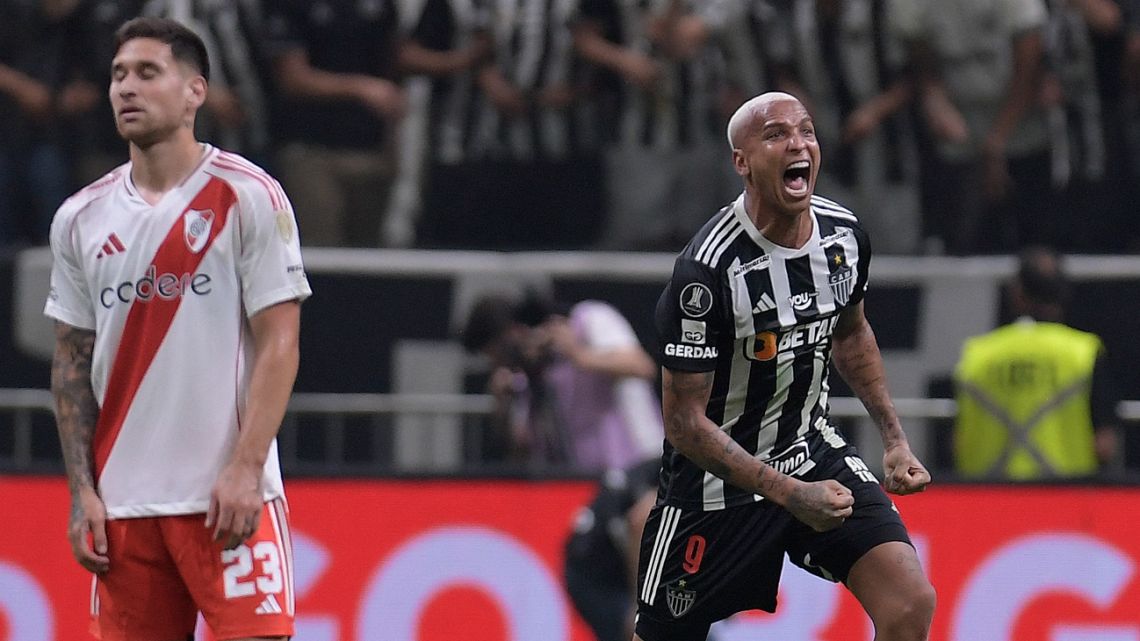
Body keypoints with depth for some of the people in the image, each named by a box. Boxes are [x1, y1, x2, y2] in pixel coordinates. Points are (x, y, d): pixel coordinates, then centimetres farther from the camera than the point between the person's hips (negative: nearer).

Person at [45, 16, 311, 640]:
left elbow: (278, 346, -6)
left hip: (229, 497, -5)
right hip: (121, 504, 5)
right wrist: (82, 491, 4)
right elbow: (72, 362, 14)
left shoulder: (248, 197, -3)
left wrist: (245, 471, -15)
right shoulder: (80, 219, 10)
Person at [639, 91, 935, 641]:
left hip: (815, 452, 5)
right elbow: (685, 421, -21)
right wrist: (789, 494, -25)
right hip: (718, 481, -5)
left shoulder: (844, 235, -4)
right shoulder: (706, 269, -24)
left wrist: (893, 438, 11)